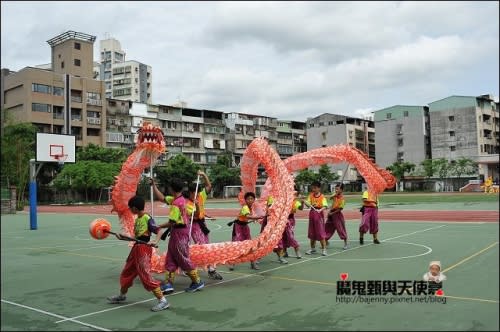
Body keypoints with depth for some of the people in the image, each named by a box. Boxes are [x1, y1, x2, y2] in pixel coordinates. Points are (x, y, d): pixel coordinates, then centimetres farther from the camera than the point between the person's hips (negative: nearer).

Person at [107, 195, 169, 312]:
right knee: (127, 273, 21)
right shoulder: (137, 219, 10)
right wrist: (122, 237, 11)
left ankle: (163, 301, -6)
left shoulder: (148, 219, -15)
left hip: (144, 249, -9)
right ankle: (122, 295, 43)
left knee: (146, 275, -12)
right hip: (136, 248, 9)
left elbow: (159, 232, -16)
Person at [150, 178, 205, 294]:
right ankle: (168, 283, 17)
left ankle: (197, 282, 11)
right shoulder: (181, 199, 7)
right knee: (170, 259, 12)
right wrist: (153, 185, 17)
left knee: (183, 259, 1)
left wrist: (158, 227, -14)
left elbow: (172, 222, -24)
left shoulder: (176, 203, -21)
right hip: (177, 233, 9)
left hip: (179, 232, -9)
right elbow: (161, 198, 16)